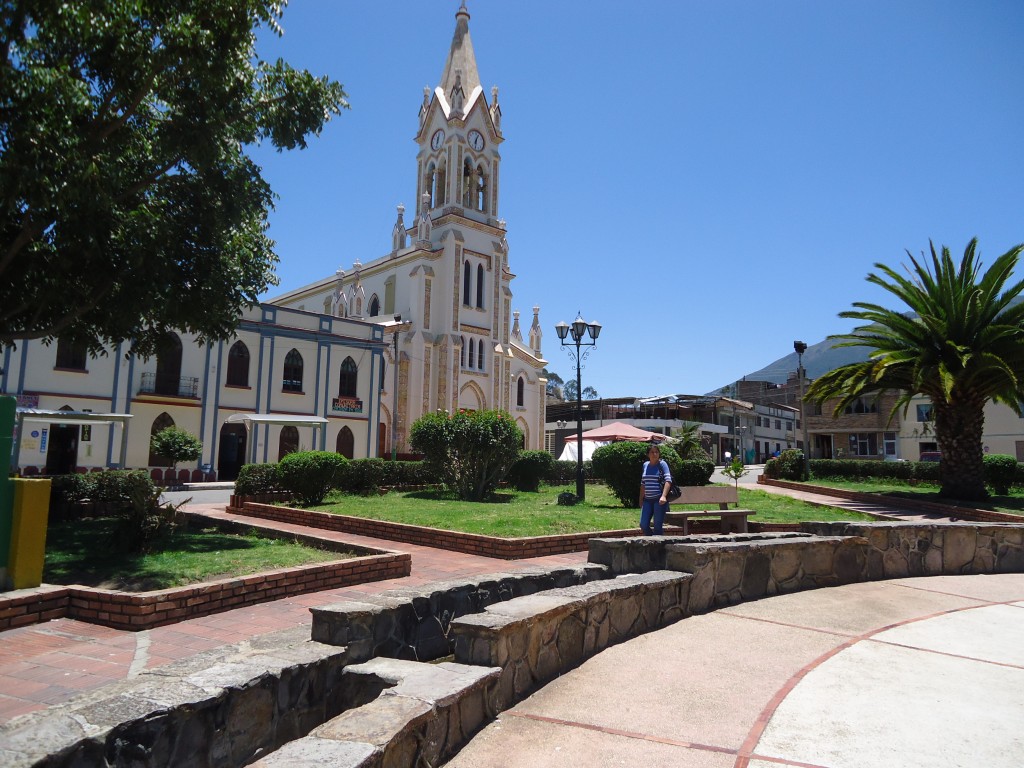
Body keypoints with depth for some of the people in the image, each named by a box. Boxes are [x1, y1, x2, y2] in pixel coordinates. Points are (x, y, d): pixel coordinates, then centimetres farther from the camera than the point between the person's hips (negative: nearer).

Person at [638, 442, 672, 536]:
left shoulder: (662, 464, -3)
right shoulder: (645, 465, 12)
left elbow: (668, 480, -14)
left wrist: (663, 496, -27)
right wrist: (641, 499, 19)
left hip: (659, 500, -5)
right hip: (647, 500, 5)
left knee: (657, 526, -5)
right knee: (643, 525, 0)